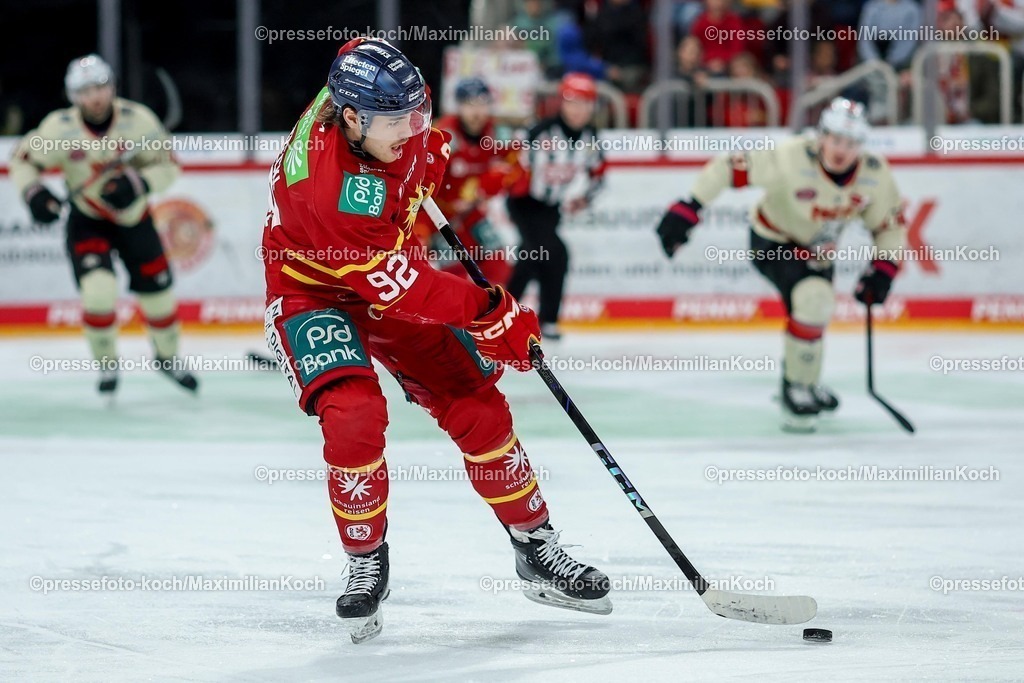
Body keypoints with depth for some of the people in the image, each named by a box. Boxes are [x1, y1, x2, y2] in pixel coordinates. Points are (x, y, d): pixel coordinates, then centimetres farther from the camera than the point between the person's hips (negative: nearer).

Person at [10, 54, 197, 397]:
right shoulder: (59, 129, -23)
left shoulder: (138, 120, -22)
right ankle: (106, 364, 4)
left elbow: (167, 166, -13)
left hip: (134, 217, 2)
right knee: (98, 290, -21)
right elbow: (24, 160, -9)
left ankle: (168, 357, 38)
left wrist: (137, 183, -32)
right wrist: (34, 192, -27)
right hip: (87, 222, -2)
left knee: (157, 291, 9)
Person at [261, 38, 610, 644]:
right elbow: (397, 284, -34)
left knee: (476, 404, 1)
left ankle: (537, 548, 15)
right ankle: (366, 565, -6)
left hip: (387, 273, 7)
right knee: (355, 413, -28)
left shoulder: (382, 103, -19)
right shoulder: (328, 186, -39)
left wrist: (433, 152, 16)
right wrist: (490, 314, -30)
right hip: (313, 292, -7)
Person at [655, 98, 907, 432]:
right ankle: (796, 391, -10)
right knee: (813, 300, -27)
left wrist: (883, 268, -18)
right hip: (773, 243, -6)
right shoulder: (792, 159, -35)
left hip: (817, 249, 6)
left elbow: (891, 224, -5)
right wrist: (687, 209, -36)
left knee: (815, 313, 24)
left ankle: (800, 379, 54)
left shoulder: (875, 175, -20)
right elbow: (729, 167, -32)